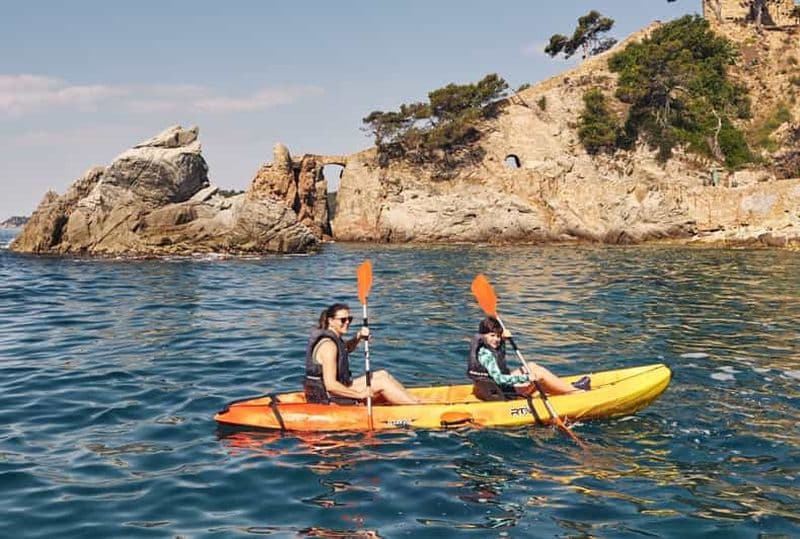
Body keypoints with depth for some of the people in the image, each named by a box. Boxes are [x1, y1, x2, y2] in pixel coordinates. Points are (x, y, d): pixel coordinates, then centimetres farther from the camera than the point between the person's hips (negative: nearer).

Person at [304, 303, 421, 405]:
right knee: (382, 382, -8)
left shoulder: (334, 337, 6)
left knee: (382, 374, 10)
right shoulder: (328, 345, -23)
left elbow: (347, 348, 28)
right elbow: (331, 385, -29)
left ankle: (415, 401, 14)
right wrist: (360, 394, -21)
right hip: (330, 399, -10)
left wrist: (358, 337, 4)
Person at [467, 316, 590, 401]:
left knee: (531, 366, 16)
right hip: (503, 393, -11)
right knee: (539, 374, -7)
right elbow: (498, 378, -36)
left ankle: (568, 387, 19)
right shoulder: (485, 354, -27)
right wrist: (526, 378, -39)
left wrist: (503, 340, 6)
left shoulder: (486, 347, 3)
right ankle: (576, 391, 6)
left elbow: (500, 356, 24)